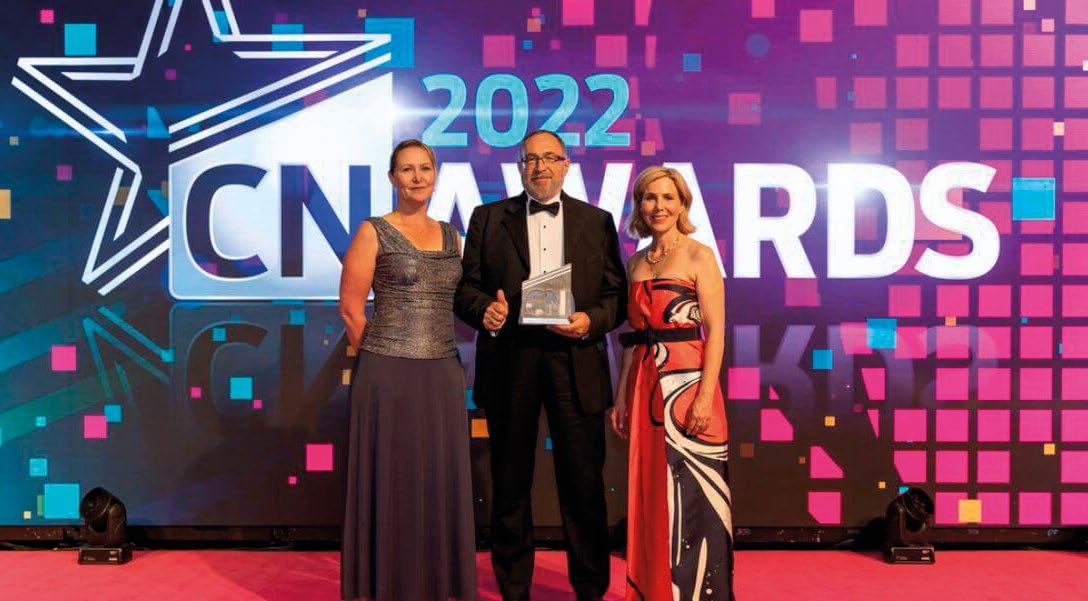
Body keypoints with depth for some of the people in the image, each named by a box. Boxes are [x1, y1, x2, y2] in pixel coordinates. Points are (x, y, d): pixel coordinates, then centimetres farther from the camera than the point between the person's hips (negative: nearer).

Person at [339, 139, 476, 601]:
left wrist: (440, 355, 10)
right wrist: (383, 358, 1)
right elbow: (350, 308, -4)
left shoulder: (451, 236, 12)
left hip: (443, 375, 5)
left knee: (440, 481, 10)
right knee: (391, 482, 4)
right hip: (389, 376, -5)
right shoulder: (373, 232, -3)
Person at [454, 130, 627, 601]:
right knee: (510, 484, 9)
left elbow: (616, 293, 7)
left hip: (575, 361, 0)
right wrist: (485, 309, -15)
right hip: (510, 363, 1)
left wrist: (591, 320, -12)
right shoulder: (488, 218, 10)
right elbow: (465, 286, 6)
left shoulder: (597, 221, 10)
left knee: (583, 483, 4)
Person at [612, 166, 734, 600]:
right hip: (643, 385, 5)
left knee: (690, 495, 0)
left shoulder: (698, 256, -2)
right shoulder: (635, 264, 13)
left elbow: (715, 331, -9)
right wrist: (621, 397, 11)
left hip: (686, 381, -5)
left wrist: (705, 395, -17)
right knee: (650, 494, 10)